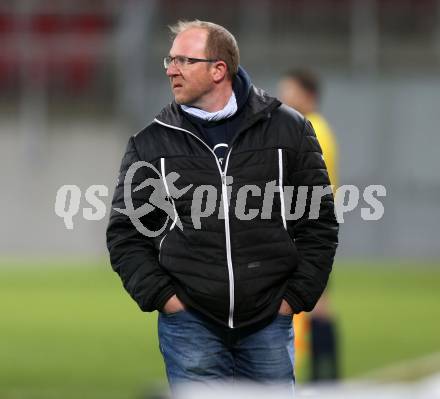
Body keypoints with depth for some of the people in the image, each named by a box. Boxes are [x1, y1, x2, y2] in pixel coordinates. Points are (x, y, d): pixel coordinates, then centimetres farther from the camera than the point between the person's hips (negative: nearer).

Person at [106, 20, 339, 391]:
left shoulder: (288, 129, 4)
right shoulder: (151, 143, 5)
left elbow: (319, 223, 7)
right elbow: (125, 234, 8)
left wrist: (297, 296, 0)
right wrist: (162, 296, -4)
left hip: (269, 322, 0)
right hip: (189, 325, 0)